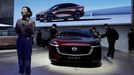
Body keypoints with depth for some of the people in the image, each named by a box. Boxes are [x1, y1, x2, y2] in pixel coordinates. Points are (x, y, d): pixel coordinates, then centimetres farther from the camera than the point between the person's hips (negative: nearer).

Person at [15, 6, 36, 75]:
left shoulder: (31, 22, 0)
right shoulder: (19, 21, 9)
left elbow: (33, 32, -8)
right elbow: (16, 31, 11)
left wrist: (29, 26, -22)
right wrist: (17, 27, -7)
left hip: (28, 40, -4)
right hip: (19, 39, 4)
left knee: (27, 57, -3)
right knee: (20, 56, 8)